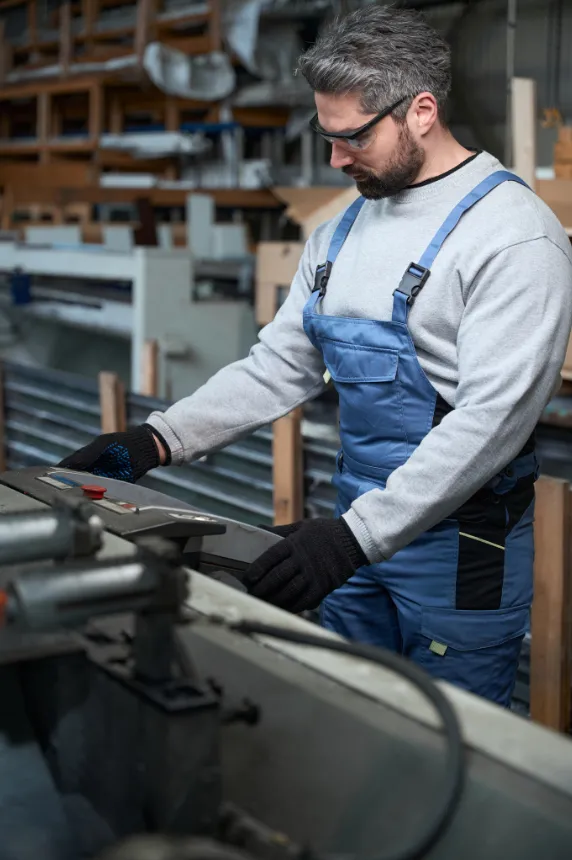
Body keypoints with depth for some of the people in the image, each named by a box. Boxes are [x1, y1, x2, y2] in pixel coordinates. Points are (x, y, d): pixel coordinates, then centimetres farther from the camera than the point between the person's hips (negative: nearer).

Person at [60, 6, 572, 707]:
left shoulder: (514, 235, -16)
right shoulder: (341, 232, 10)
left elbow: (491, 418, -24)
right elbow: (279, 366, 12)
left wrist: (355, 535, -30)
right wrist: (158, 441, 0)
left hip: (460, 546, -7)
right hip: (357, 530, 7)